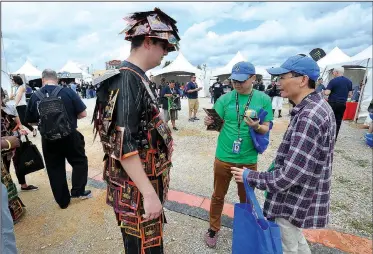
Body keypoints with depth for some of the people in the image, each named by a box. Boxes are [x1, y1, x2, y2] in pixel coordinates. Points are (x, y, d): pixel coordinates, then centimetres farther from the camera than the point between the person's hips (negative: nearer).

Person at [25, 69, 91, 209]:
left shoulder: (35, 96, -1)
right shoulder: (67, 91, -9)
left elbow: (31, 121, 8)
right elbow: (83, 114, -9)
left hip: (48, 140, 3)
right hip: (70, 136, -2)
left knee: (55, 170, 15)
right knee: (80, 161, 20)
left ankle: (63, 201, 27)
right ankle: (78, 191, 23)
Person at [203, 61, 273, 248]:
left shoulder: (263, 99, -3)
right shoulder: (225, 99, -3)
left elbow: (266, 129, -2)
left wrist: (256, 126, -24)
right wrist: (210, 122, -24)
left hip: (248, 159, 0)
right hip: (224, 157, 0)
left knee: (246, 197, 19)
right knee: (218, 196, 15)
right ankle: (213, 229, 38)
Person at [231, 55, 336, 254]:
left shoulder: (309, 117, -30)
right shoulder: (317, 106, 3)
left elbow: (289, 176, -30)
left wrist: (250, 177, -19)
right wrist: (277, 163, 14)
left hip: (294, 201, -9)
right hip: (299, 196, 9)